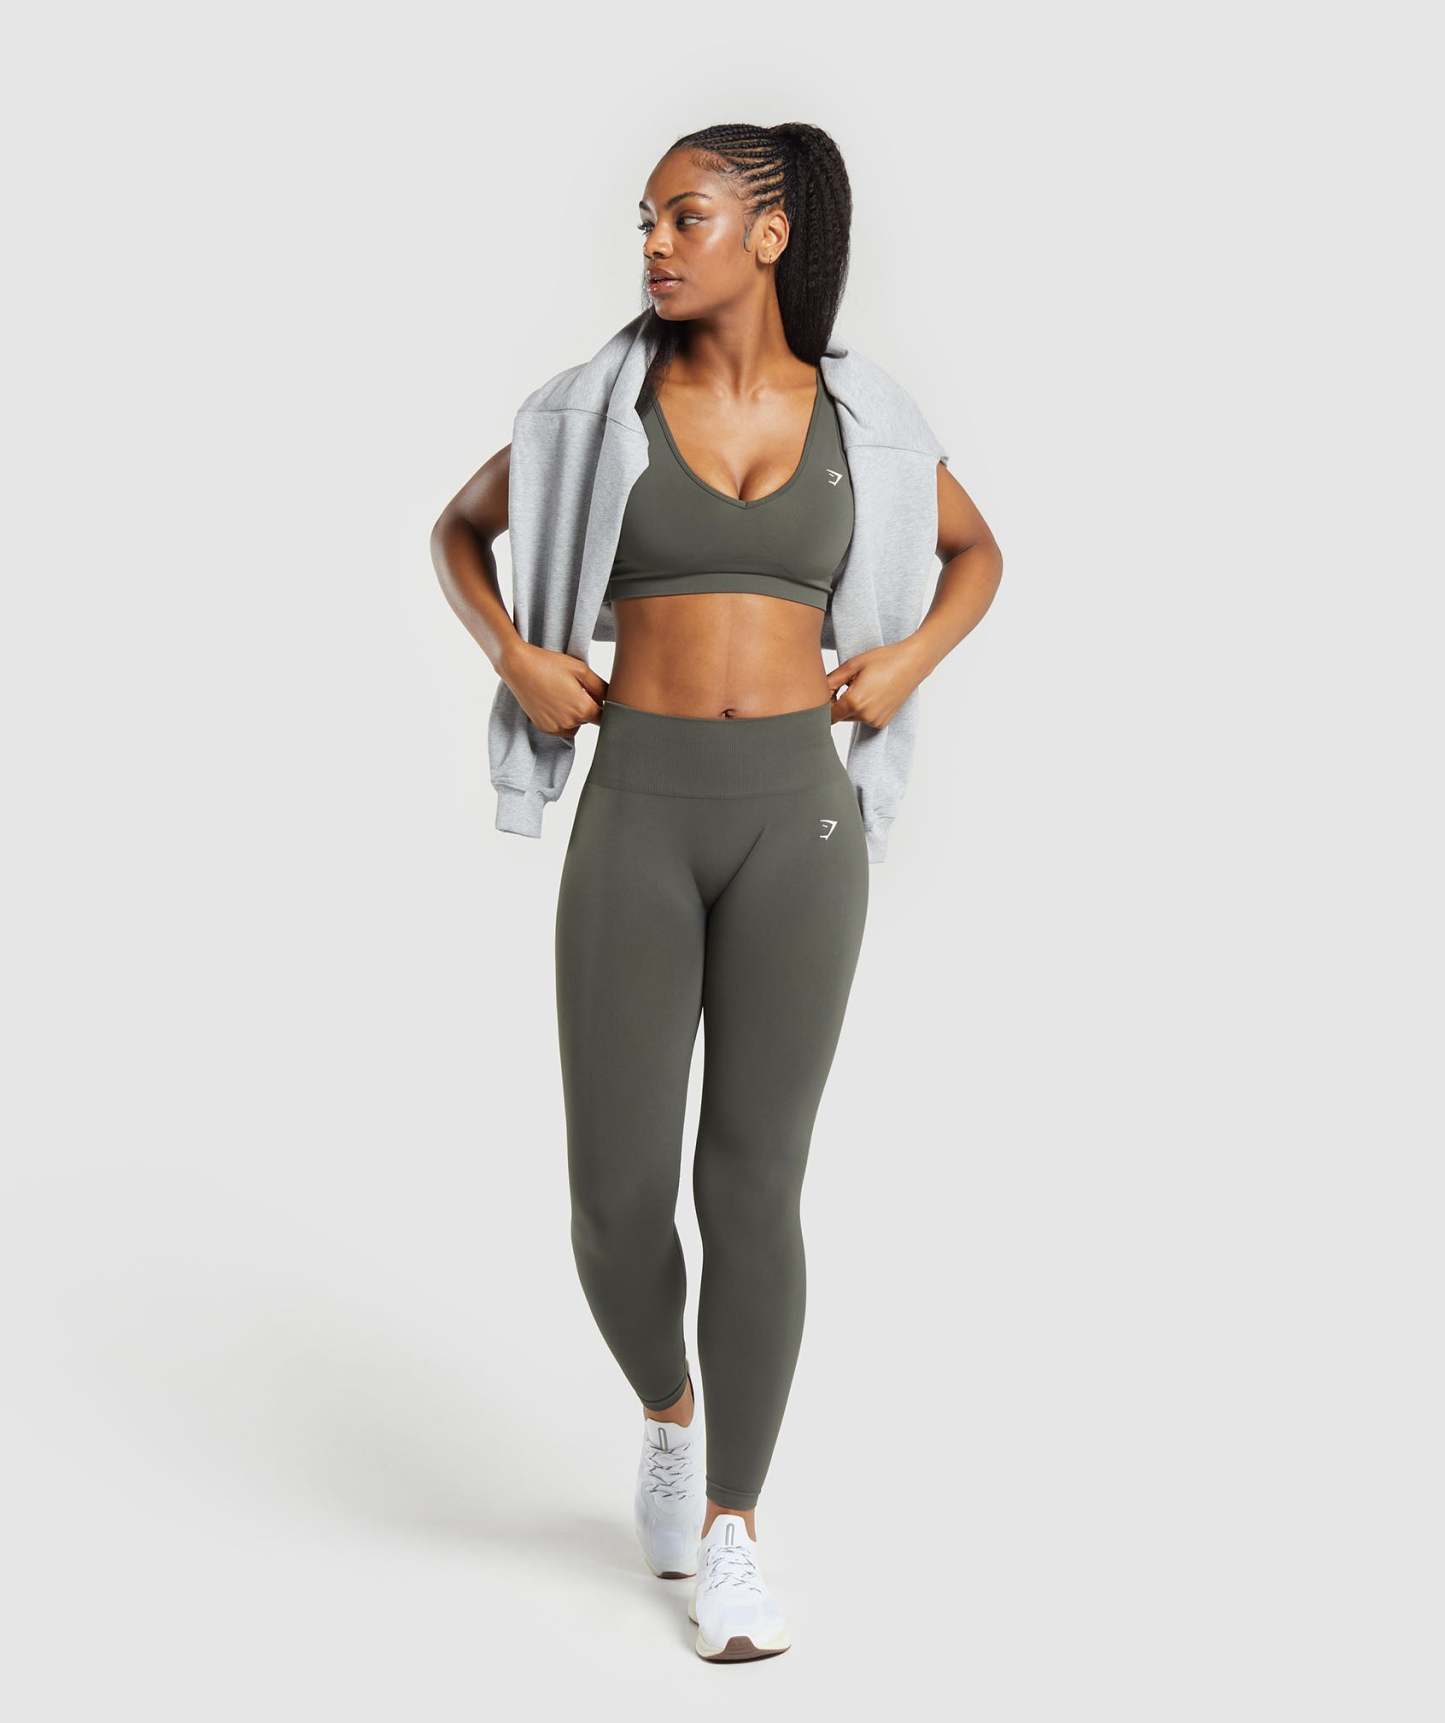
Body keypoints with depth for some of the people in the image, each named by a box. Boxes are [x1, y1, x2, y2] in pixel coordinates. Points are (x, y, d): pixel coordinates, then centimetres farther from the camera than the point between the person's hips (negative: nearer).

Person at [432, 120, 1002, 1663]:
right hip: (637, 821, 0)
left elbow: (976, 553, 23)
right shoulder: (602, 402, 5)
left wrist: (909, 663, 4)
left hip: (794, 816, 0)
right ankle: (673, 1413, 31)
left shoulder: (857, 416, 7)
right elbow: (460, 527, 19)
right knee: (617, 1200, -3)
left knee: (751, 1187, -4)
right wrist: (516, 661, 1)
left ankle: (730, 1534, 12)